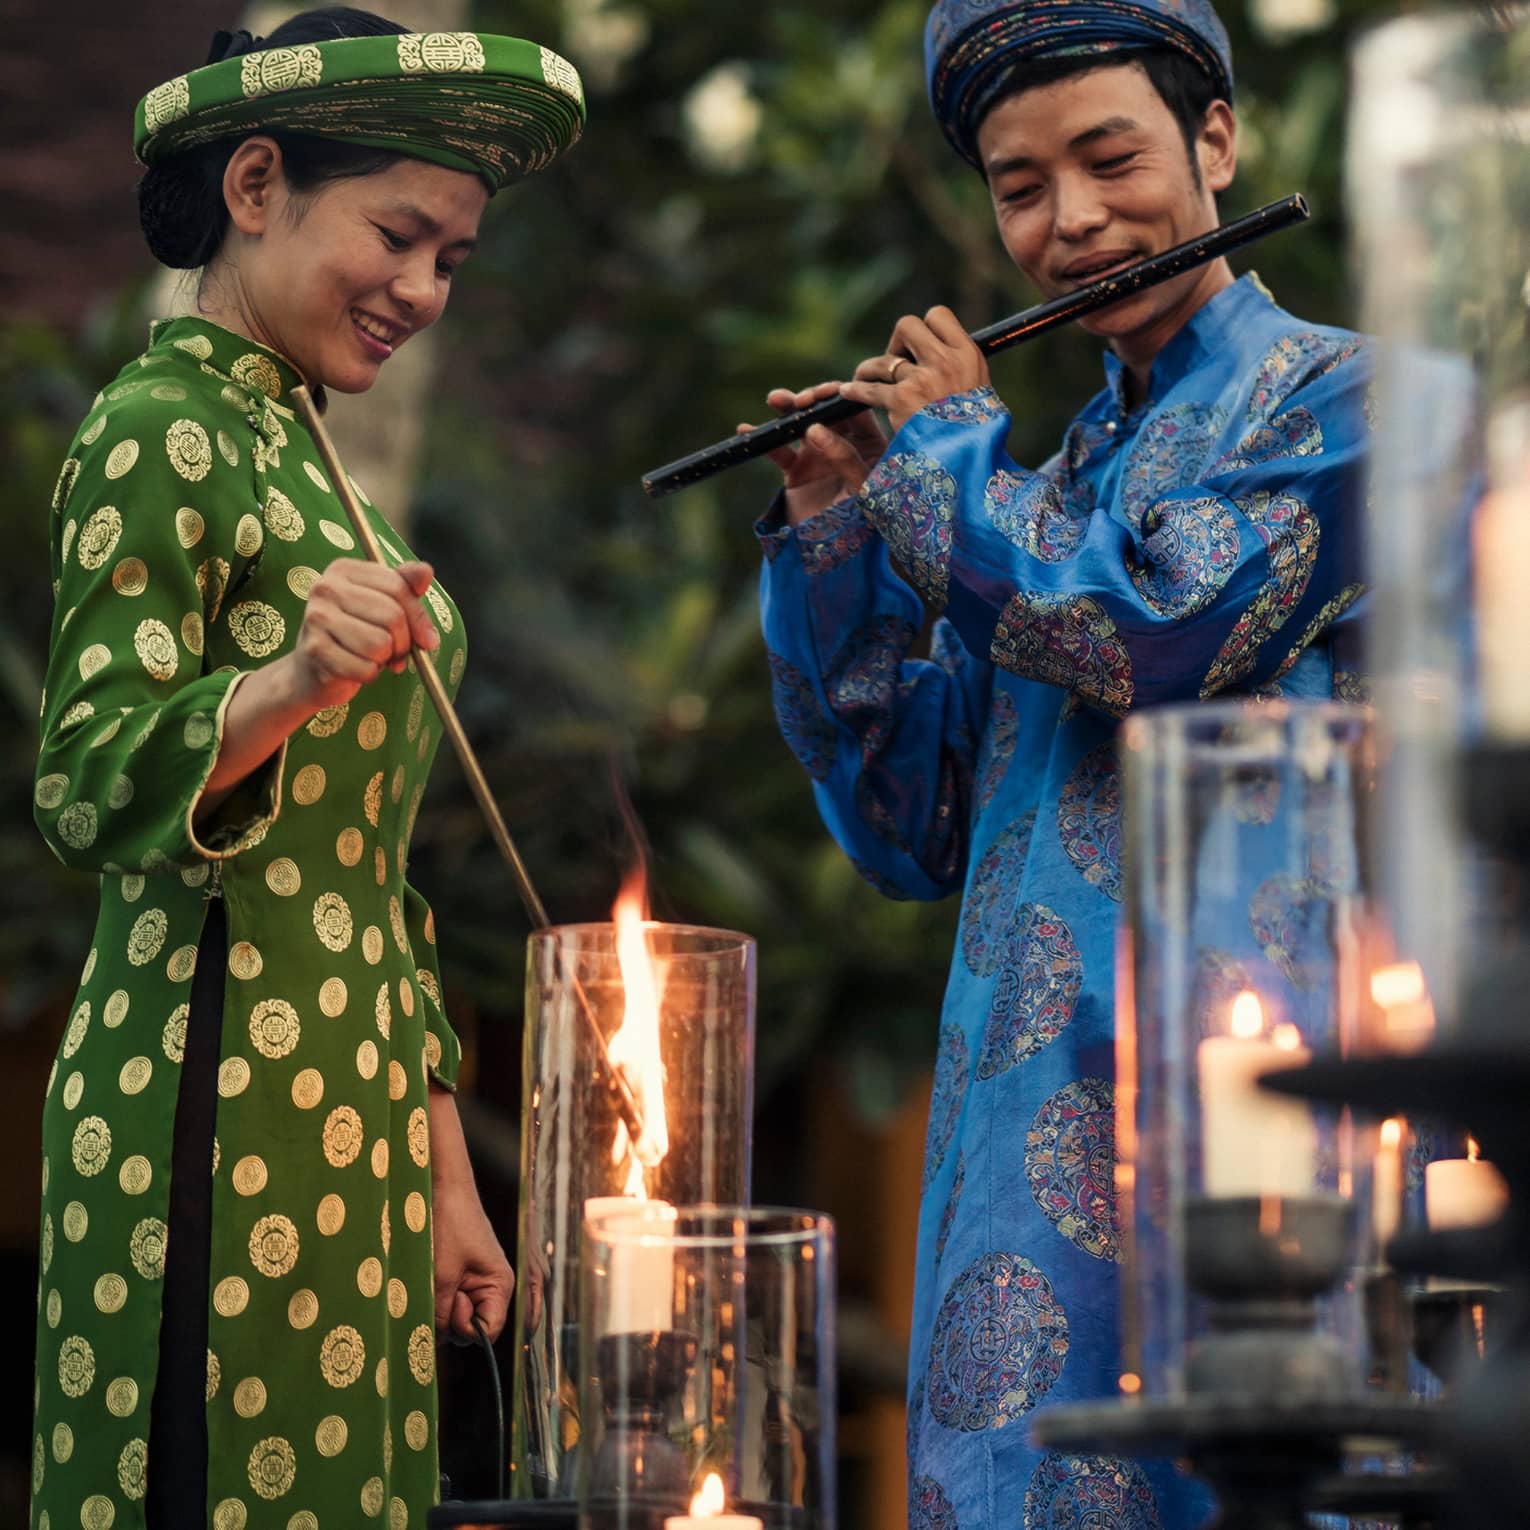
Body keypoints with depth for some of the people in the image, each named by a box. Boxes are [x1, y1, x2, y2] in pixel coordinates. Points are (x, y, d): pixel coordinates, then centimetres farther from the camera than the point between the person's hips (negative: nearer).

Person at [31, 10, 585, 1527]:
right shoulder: (158, 433, -7)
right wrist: (292, 683, -33)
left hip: (350, 1106, 9)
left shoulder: (290, 450, 20)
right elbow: (88, 789, -15)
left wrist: (442, 1175, 19)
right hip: (216, 1103, -9)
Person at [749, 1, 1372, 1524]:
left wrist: (946, 448, -1)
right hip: (1022, 1146, 7)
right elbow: (913, 833, 17)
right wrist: (832, 544, 7)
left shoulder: (1336, 401, -1)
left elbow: (1149, 637, -17)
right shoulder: (1057, 486, 20)